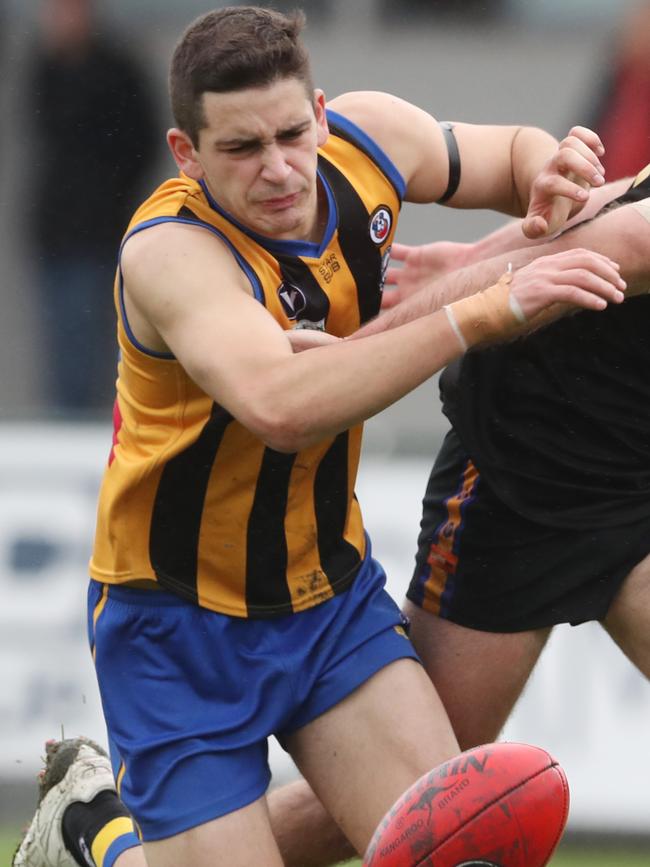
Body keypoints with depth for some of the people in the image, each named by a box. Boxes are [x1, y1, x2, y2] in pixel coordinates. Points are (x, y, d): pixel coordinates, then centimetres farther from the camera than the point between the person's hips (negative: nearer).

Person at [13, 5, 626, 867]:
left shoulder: (369, 136, -10)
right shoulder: (169, 251, -30)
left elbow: (509, 153, 12)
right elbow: (283, 406, -49)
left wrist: (548, 172, -14)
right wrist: (484, 310, -54)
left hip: (331, 592, 6)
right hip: (183, 625, -6)